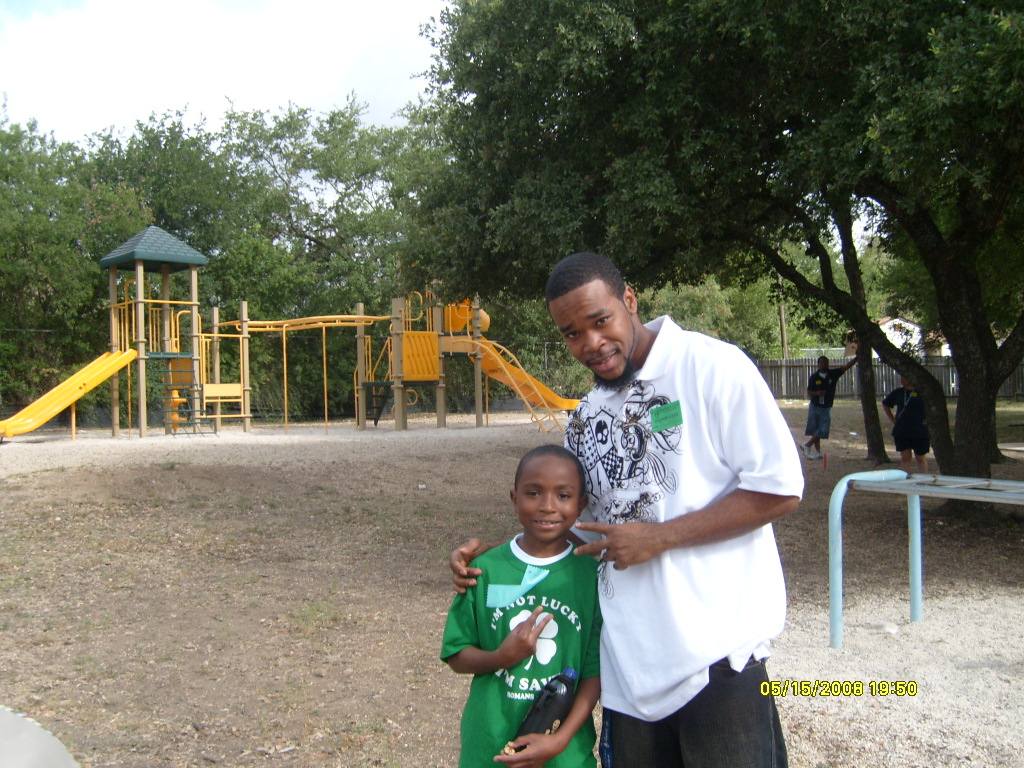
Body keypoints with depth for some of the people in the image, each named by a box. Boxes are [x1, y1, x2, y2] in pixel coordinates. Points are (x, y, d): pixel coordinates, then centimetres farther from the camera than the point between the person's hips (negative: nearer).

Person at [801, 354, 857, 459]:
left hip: (826, 408, 1)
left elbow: (847, 366, -9)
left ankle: (807, 445, 10)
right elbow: (809, 393, 0)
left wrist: (857, 357, -20)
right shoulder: (814, 377, -3)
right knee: (815, 430, 4)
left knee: (823, 431, -5)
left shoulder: (833, 374, -1)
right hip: (815, 406, -1)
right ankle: (817, 451, 13)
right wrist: (817, 393, -21)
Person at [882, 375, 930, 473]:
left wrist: (928, 420, -9)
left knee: (921, 458, 5)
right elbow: (885, 404, 20)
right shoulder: (898, 392, 7)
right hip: (901, 432, 4)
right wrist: (892, 420, 12)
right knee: (905, 458, 6)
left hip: (920, 432, -4)